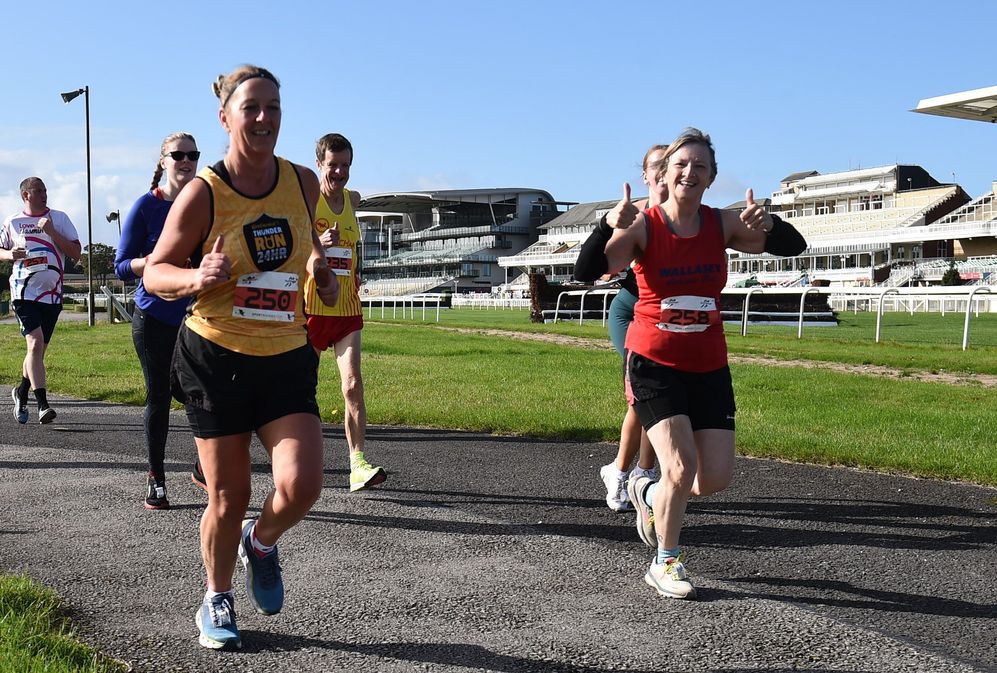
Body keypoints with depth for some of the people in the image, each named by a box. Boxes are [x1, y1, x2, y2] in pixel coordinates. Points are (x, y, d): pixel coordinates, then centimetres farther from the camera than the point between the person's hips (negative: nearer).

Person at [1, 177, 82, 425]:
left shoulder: (59, 218, 6)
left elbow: (76, 254, 0)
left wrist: (51, 231, -12)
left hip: (52, 294, 2)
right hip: (24, 291, -2)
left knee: (39, 348, 11)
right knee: (35, 343, -18)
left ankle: (21, 392, 35)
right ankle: (42, 404, -21)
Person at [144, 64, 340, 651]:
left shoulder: (303, 182, 2)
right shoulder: (203, 193, -9)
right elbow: (155, 273, -3)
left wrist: (322, 270, 2)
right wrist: (198, 278, -24)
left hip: (287, 358, 3)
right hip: (216, 359, -2)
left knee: (302, 485, -13)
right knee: (228, 498, 4)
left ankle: (262, 542, 23)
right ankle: (217, 603, 31)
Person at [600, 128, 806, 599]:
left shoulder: (722, 224, -2)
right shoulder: (643, 226, -10)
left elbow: (793, 247, -9)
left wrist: (766, 225, -30)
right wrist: (610, 228, -42)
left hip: (709, 368, 4)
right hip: (653, 365, -4)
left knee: (716, 478, 0)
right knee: (681, 466, -16)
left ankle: (649, 494, 33)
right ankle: (665, 564, 9)